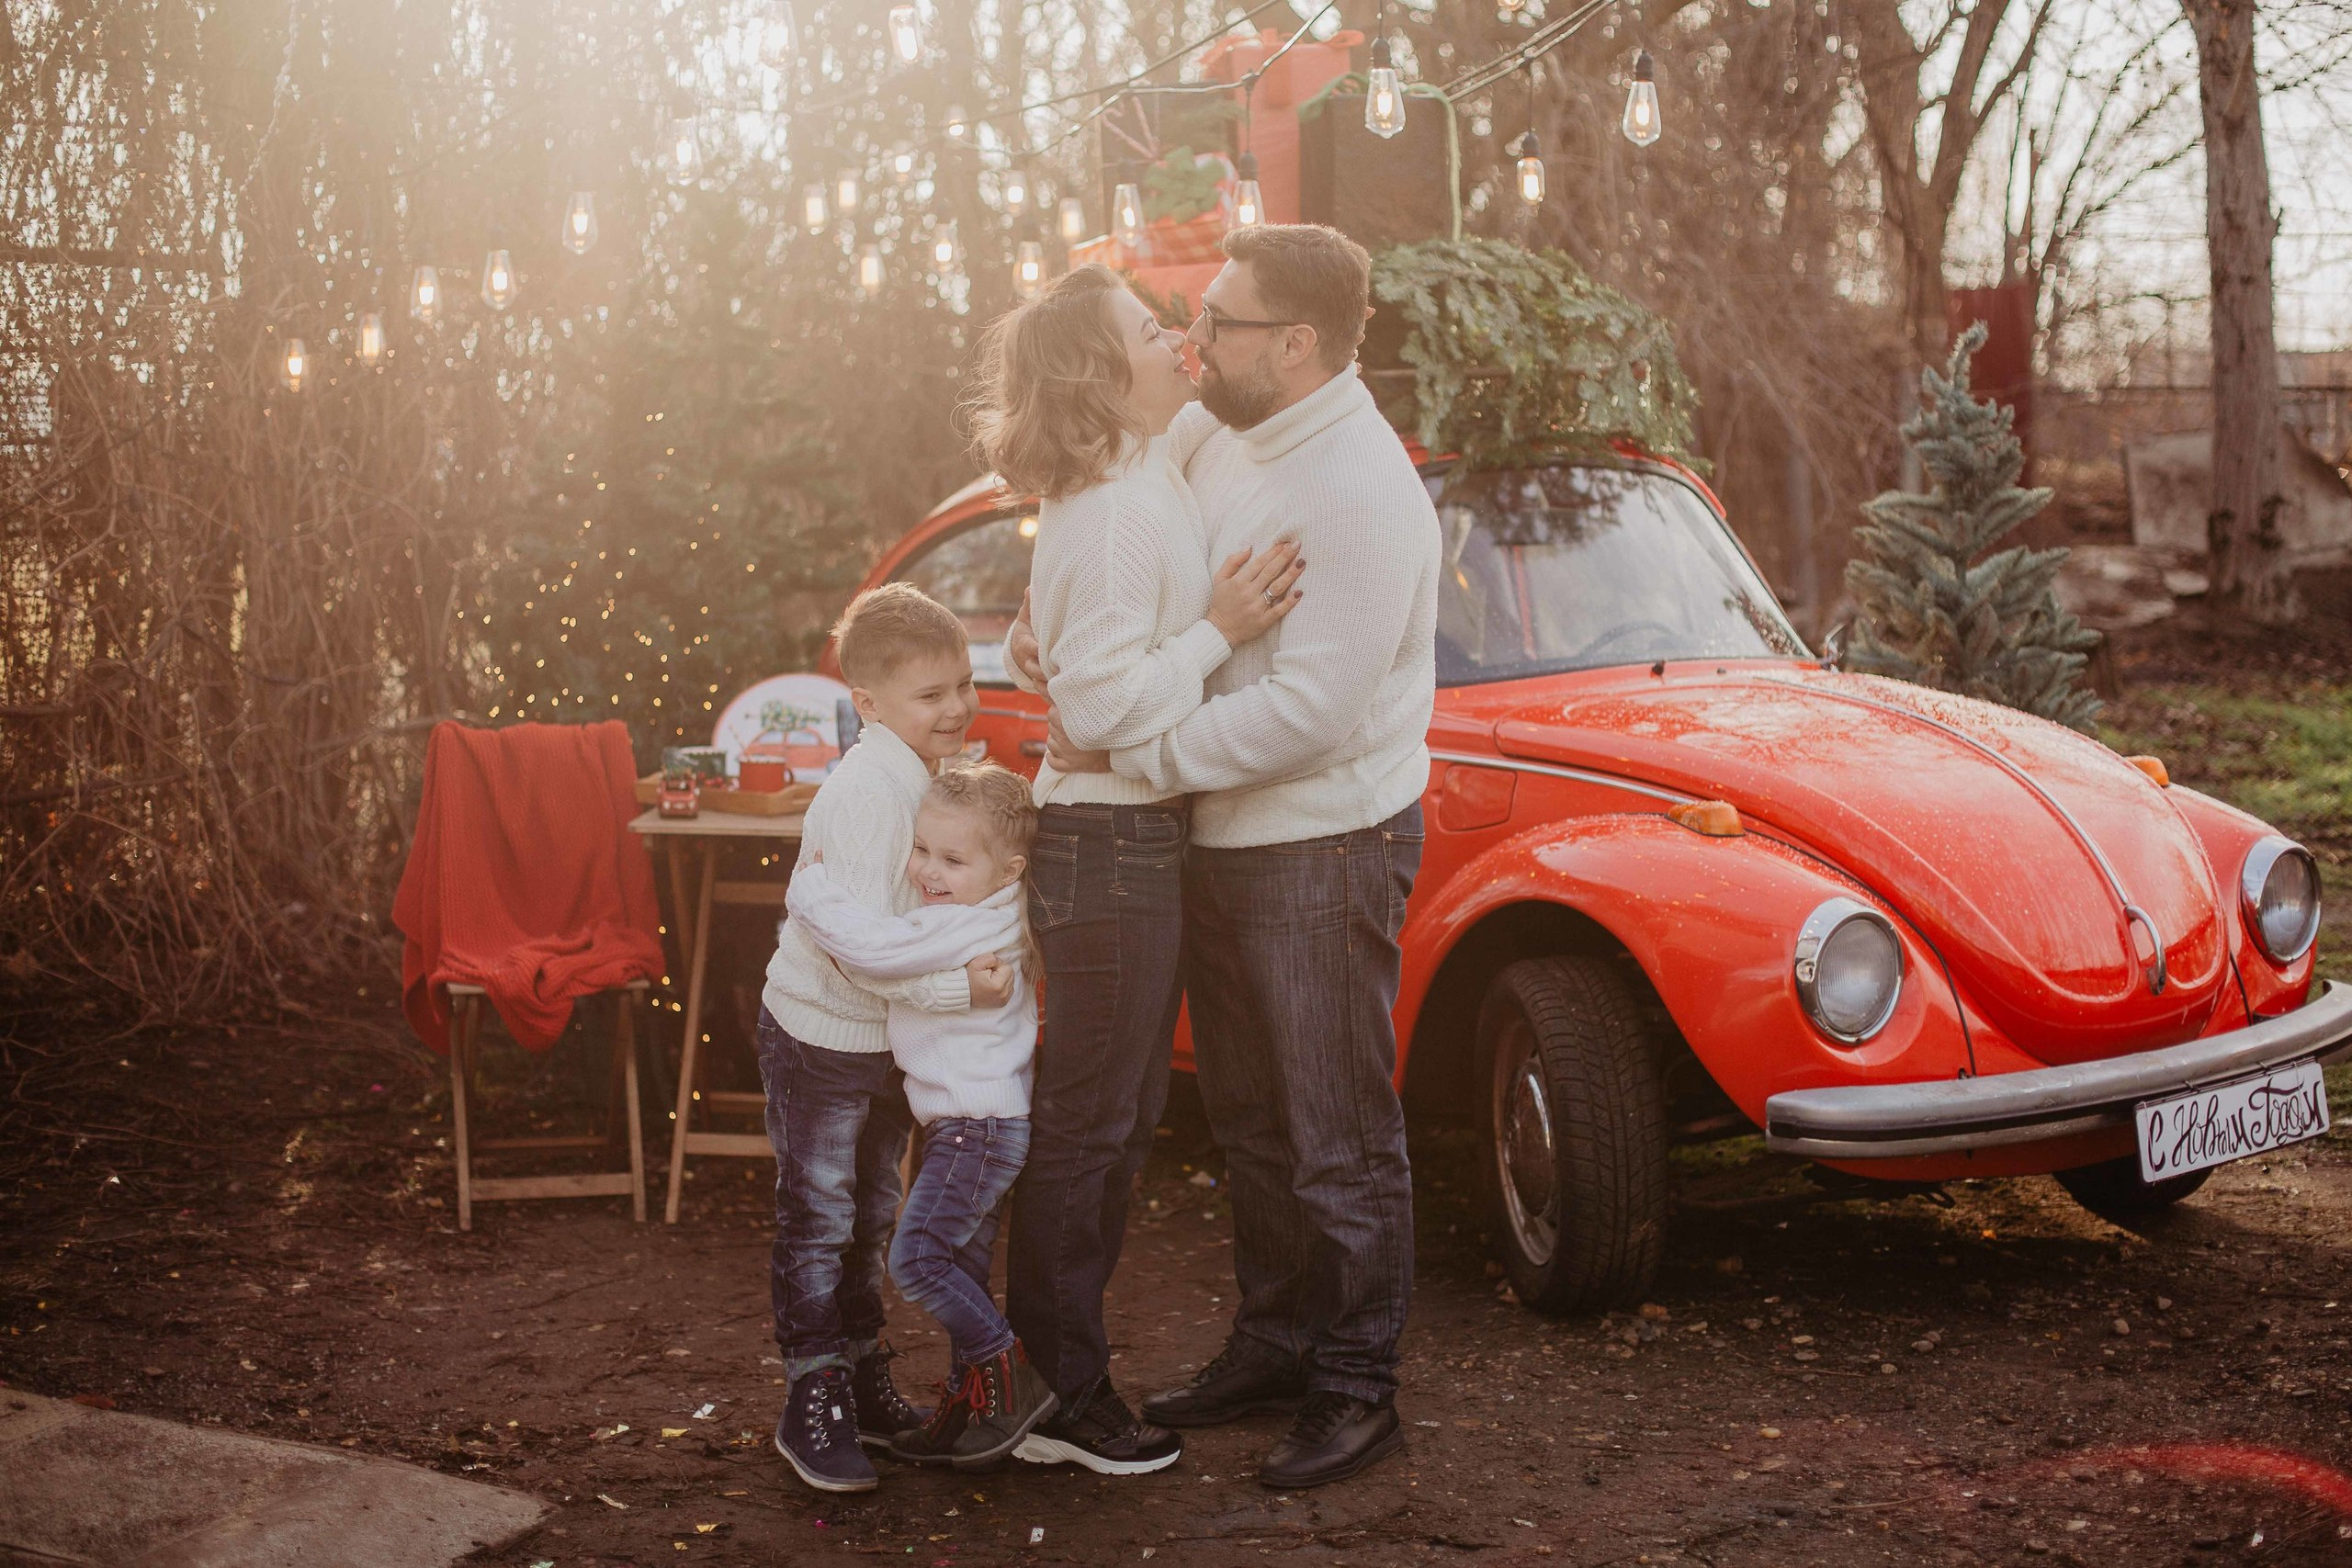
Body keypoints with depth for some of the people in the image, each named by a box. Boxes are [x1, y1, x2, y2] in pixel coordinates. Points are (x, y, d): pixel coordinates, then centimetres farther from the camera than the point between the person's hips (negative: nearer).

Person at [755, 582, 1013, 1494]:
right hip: (819, 1040, -9)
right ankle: (812, 1405, 12)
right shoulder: (868, 795, -27)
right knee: (817, 1221, 2)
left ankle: (864, 1384, 32)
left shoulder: (923, 777, 3)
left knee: (870, 1215, 19)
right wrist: (957, 988, -30)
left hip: (887, 1041, 9)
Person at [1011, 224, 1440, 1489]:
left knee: (1338, 1138, 3)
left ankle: (1355, 1392, 16)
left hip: (1323, 849, -9)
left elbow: (1308, 713, -27)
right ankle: (1272, 1347, 34)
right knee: (1250, 1123, 19)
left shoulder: (1360, 494, -22)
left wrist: (1127, 753, -21)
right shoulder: (1218, 433, 5)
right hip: (1220, 839, 9)